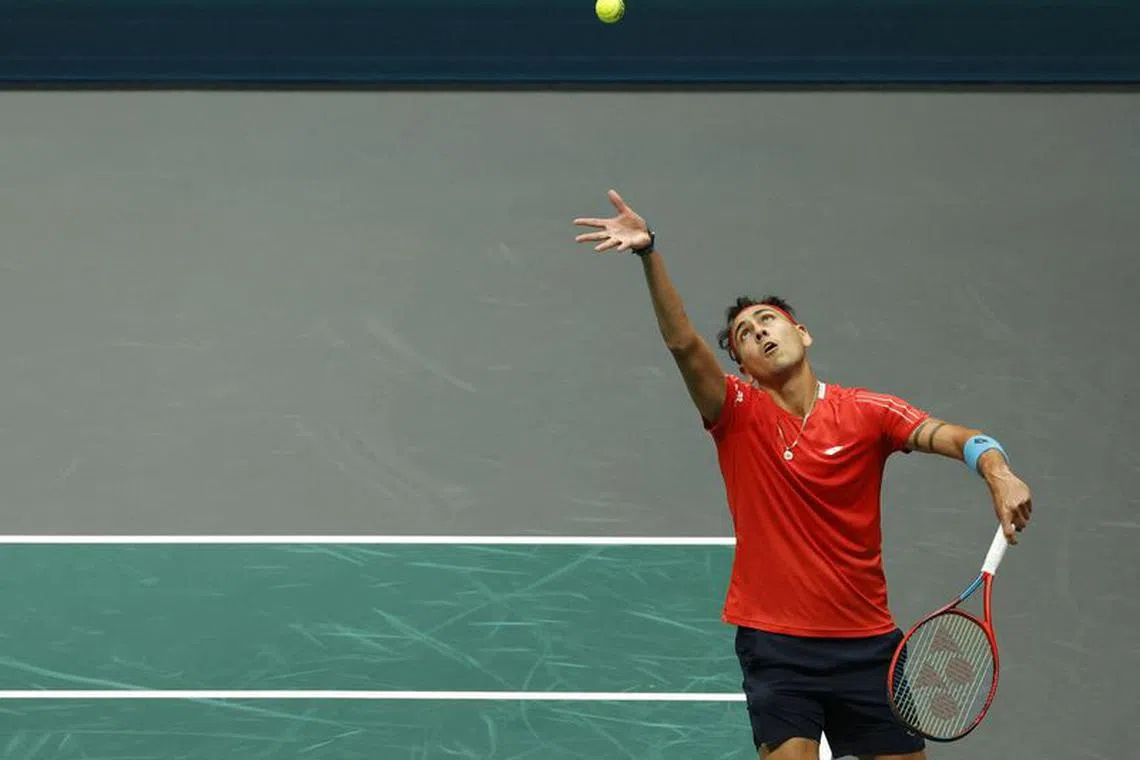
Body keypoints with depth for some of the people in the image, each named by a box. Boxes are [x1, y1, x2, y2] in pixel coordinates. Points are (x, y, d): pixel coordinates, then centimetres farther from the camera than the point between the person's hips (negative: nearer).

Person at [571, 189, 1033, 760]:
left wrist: (998, 475, -36)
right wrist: (649, 253, -29)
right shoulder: (738, 413, -1)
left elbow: (954, 437, -14)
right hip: (775, 643, -1)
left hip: (866, 642, 1)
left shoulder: (868, 412, -1)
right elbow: (683, 342, -15)